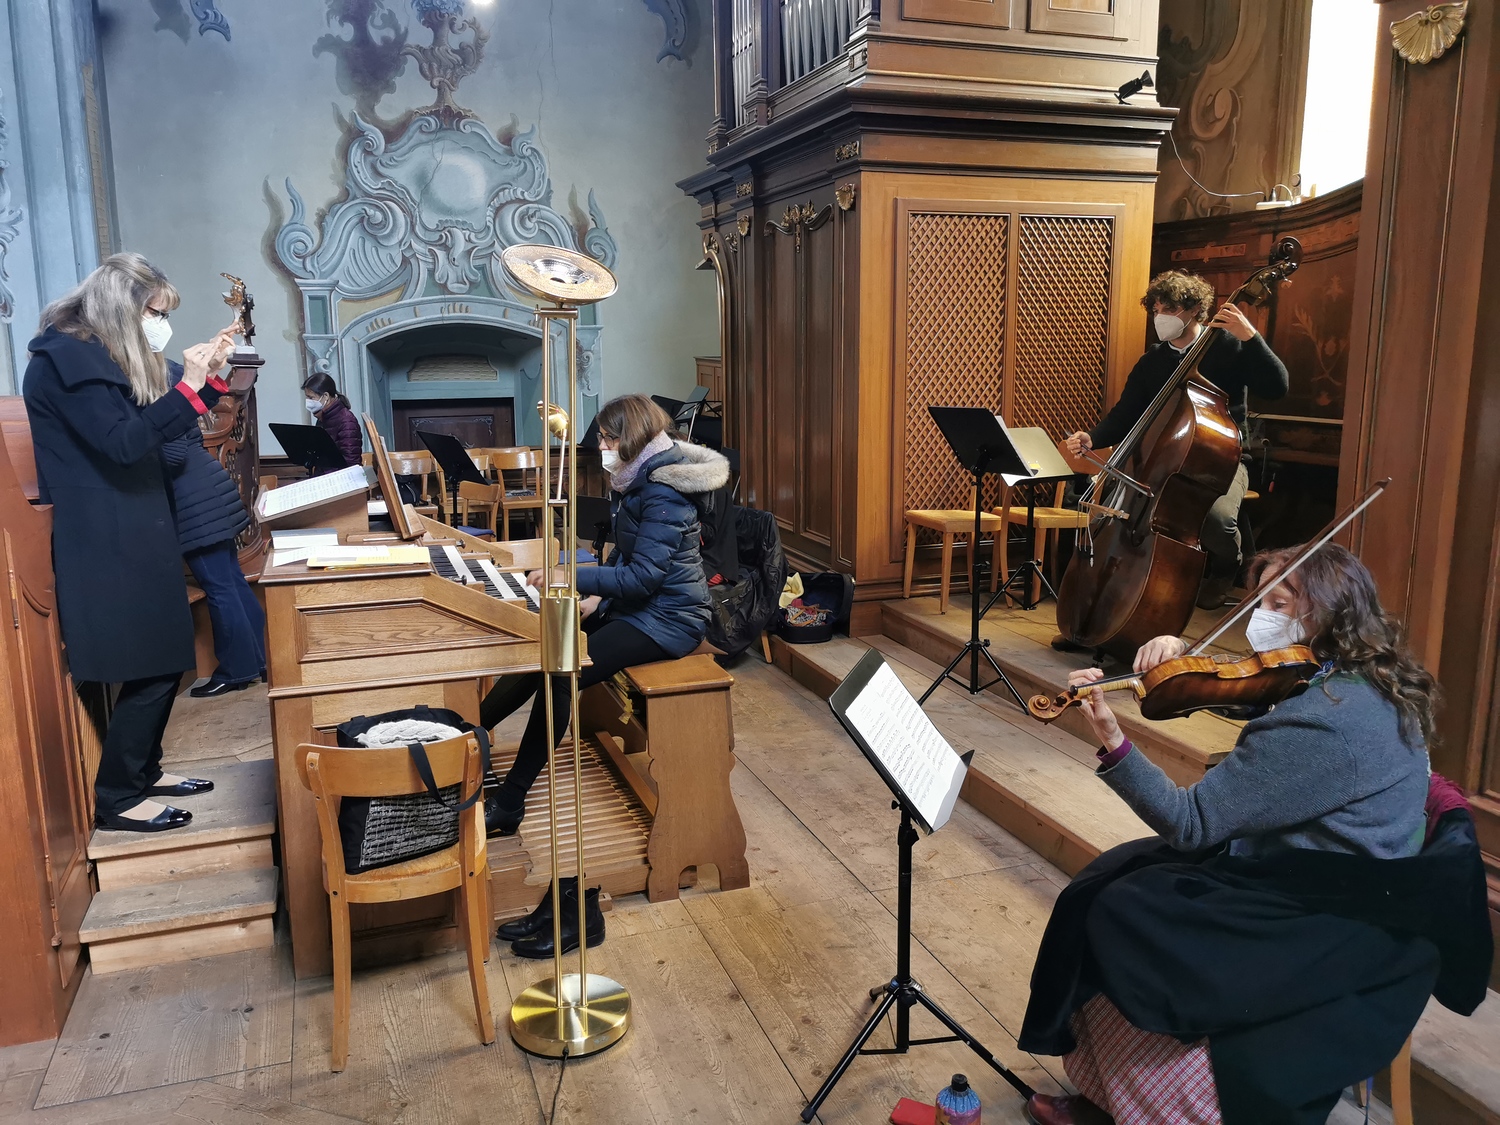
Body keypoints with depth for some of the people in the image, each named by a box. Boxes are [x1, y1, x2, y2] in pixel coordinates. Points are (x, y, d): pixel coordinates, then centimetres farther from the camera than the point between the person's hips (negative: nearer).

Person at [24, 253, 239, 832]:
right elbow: (124, 441, -22)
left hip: (131, 535, 10)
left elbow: (161, 429, 20)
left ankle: (144, 771, 27)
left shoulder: (100, 355, 17)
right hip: (106, 543, -10)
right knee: (149, 671, -6)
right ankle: (116, 800, 5)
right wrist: (189, 384, -19)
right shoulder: (67, 357, -13)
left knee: (161, 664, 14)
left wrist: (211, 374, 12)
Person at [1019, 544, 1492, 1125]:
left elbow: (1190, 823, -26)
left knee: (1117, 915, -8)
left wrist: (1112, 740, -29)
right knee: (1109, 875, 6)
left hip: (1342, 934, -10)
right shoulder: (1363, 685, 3)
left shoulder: (1322, 719, -27)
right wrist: (1177, 651, -2)